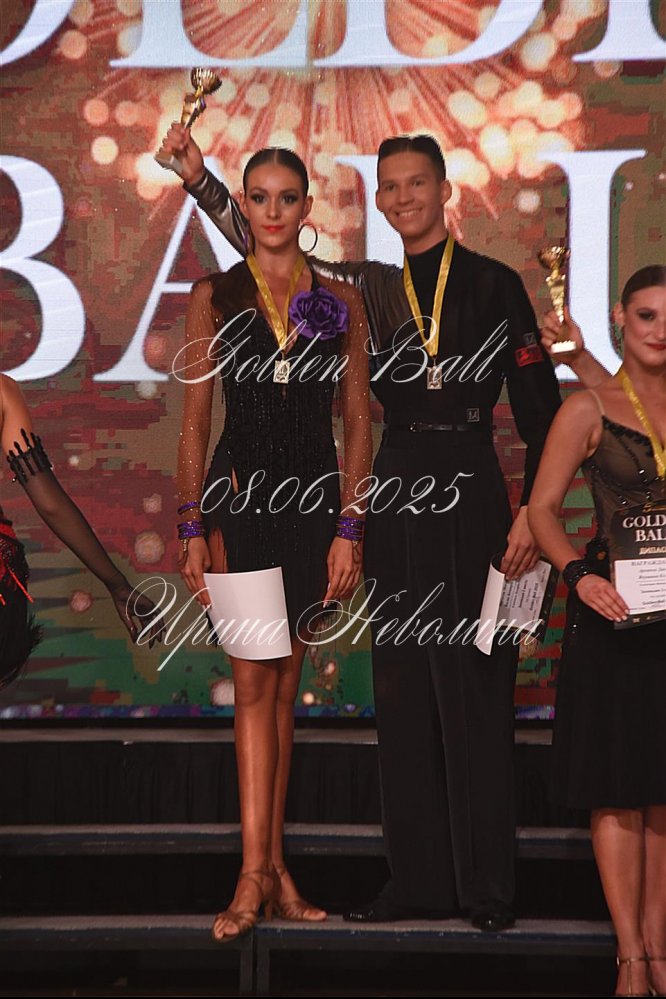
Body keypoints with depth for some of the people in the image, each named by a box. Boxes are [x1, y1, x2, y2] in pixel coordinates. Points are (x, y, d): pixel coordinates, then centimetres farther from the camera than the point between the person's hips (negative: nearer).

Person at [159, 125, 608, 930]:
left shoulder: (493, 284, 0)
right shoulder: (373, 288, 11)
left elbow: (539, 406, -2)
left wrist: (532, 512, -9)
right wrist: (198, 177, 2)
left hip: (469, 495, -4)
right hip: (395, 494, 5)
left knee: (473, 691, -3)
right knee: (402, 692, 7)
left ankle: (486, 885, 4)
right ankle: (417, 879, 14)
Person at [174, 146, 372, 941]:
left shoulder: (340, 304, 7)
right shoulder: (215, 298, 3)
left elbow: (357, 424, 6)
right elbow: (195, 423, 2)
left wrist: (349, 530, -1)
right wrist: (193, 531, -4)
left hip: (313, 499, 2)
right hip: (239, 495, -2)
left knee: (283, 684, 7)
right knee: (256, 681, -9)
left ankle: (269, 866, 13)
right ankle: (259, 871, -11)